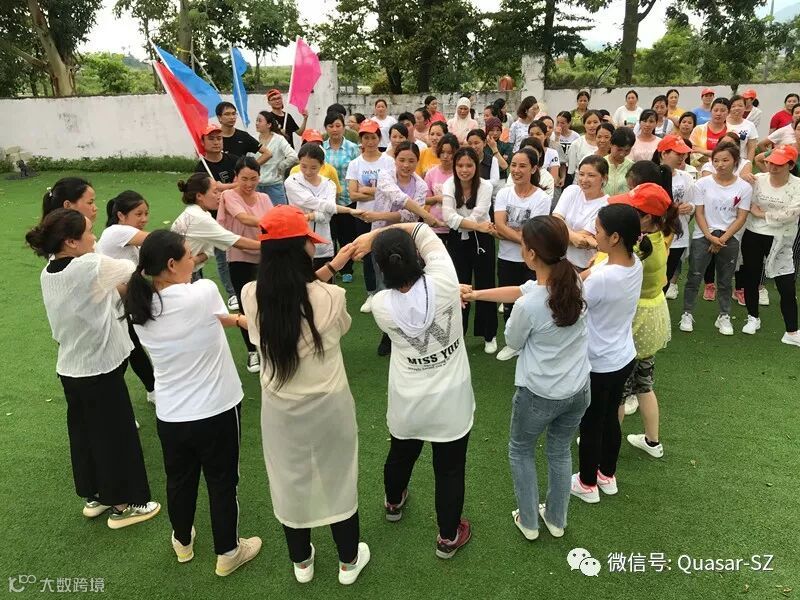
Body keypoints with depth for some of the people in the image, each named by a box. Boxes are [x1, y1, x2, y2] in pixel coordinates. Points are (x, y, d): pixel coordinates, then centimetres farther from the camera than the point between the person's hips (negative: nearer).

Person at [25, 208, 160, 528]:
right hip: (100, 370, -8)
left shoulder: (47, 274, 1)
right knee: (115, 436, 8)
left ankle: (93, 496, 38)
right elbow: (139, 269, -10)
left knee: (83, 432, 21)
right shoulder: (91, 266, -23)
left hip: (70, 368, 8)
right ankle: (123, 504, 23)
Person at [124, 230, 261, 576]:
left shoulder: (139, 308, -5)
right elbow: (223, 317, 1)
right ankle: (227, 553, 35)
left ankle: (183, 542, 50)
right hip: (216, 411, -5)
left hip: (169, 415, 5)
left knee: (179, 481, 26)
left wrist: (237, 320, 16)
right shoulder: (203, 293, -22)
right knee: (222, 483, 16)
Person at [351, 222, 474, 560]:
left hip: (407, 402, 2)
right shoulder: (443, 283, -23)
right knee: (449, 469, 16)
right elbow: (421, 229, -12)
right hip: (450, 400, -2)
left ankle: (393, 503, 57)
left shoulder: (381, 305, -17)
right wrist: (375, 235, -12)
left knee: (400, 455, 28)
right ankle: (448, 537, 34)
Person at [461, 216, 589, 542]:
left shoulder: (527, 307, -30)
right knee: (560, 452, 27)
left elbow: (513, 341, -9)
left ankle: (529, 522, 37)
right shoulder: (574, 280, -11)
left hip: (539, 395, -5)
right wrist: (477, 294, 7)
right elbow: (521, 290, 1)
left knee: (520, 451, 23)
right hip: (578, 390, 6)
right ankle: (556, 520, 45)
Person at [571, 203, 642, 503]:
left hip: (598, 366, -8)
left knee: (590, 425, 14)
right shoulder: (635, 263, -7)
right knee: (610, 418, 25)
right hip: (624, 358, 8)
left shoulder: (602, 279, -32)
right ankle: (608, 476, 44)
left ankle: (587, 484, 34)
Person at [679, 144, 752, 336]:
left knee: (725, 281, 10)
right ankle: (687, 314, 13)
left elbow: (741, 218, -2)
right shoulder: (703, 183, -3)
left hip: (729, 239, 1)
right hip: (702, 237, -1)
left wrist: (723, 239, -11)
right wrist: (710, 237, -12)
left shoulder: (744, 187, -1)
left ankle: (724, 316, 22)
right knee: (694, 278, 1)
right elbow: (699, 213, -3)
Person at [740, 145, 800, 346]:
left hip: (779, 241, -2)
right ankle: (753, 318, 36)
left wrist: (763, 214, -13)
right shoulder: (757, 179, -2)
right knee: (751, 279, 14)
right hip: (752, 236, 2)